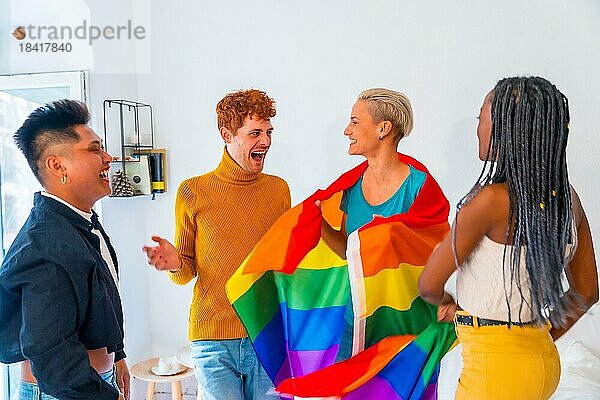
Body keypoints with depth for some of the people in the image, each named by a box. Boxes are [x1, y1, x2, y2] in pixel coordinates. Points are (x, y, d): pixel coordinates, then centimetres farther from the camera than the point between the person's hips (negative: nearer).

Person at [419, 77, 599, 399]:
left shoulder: (492, 199, -22)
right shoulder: (567, 197, -1)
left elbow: (429, 285, -12)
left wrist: (445, 302, 10)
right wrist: (539, 338, 18)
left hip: (495, 365, -7)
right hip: (544, 361, 7)